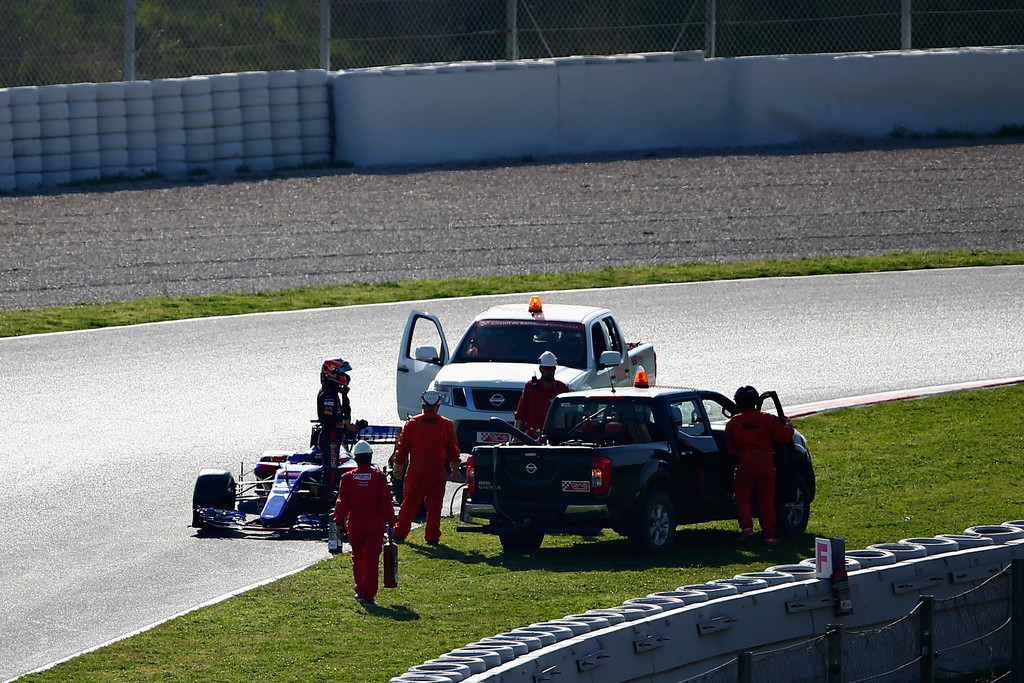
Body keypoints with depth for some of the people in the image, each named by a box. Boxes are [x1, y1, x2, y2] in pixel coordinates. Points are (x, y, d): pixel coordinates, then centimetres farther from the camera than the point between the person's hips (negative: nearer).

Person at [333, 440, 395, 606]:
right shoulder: (379, 477, -6)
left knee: (358, 557, 19)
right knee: (372, 559, -2)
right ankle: (368, 596, -8)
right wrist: (390, 524, 3)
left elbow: (342, 502, -3)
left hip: (354, 524, 2)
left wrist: (339, 523, 3)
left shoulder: (347, 477, -2)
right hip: (375, 524, -2)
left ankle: (360, 591, 29)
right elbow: (386, 503, -4)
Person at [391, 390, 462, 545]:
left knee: (409, 503, 8)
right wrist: (455, 471, 12)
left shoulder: (412, 423, 3)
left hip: (416, 468, 0)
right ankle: (432, 537, 0)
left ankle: (399, 534, 9)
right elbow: (453, 450, 5)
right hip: (437, 470, 0)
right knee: (434, 504, 3)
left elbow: (402, 447, 4)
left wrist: (398, 468, 12)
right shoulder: (446, 424, 3)